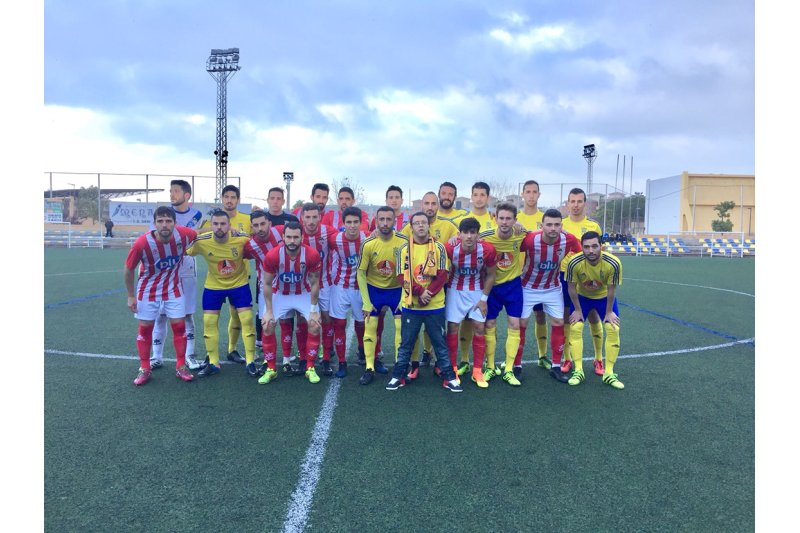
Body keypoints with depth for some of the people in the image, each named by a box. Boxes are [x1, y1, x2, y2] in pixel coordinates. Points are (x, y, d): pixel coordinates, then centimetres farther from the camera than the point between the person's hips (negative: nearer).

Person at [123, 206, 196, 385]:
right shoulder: (142, 243, -27)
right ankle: (144, 369, 22)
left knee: (179, 326, 2)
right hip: (148, 290, -1)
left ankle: (181, 367, 16)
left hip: (173, 289, 2)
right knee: (145, 328, 7)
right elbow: (128, 269, -10)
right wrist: (131, 296, -4)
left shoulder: (183, 234, -22)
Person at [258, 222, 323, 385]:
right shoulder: (272, 256, -27)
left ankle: (310, 368, 5)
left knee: (315, 326, -11)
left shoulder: (312, 255, -26)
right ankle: (271, 369, 8)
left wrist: (313, 310, -12)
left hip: (304, 294, 0)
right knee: (267, 327, -8)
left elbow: (314, 283, -13)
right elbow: (267, 284, -13)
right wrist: (269, 311, -11)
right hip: (279, 294, 0)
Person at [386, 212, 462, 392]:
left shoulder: (438, 247, -1)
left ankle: (449, 377, 19)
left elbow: (443, 275, -6)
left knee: (440, 343, 9)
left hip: (435, 305, 0)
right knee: (406, 343, 10)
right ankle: (398, 376, 22)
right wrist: (420, 292, -17)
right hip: (410, 305, 0)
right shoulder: (404, 249, 0)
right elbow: (402, 277, -5)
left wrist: (428, 293, -16)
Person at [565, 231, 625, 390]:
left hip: (604, 297, 0)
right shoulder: (574, 263, -33)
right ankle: (578, 371, 1)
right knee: (575, 328, -11)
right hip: (582, 296, 0)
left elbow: (611, 290, -19)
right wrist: (578, 310, -9)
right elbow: (572, 288, -16)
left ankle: (609, 373, 3)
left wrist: (609, 312, -9)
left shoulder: (613, 263, -34)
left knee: (613, 329, -9)